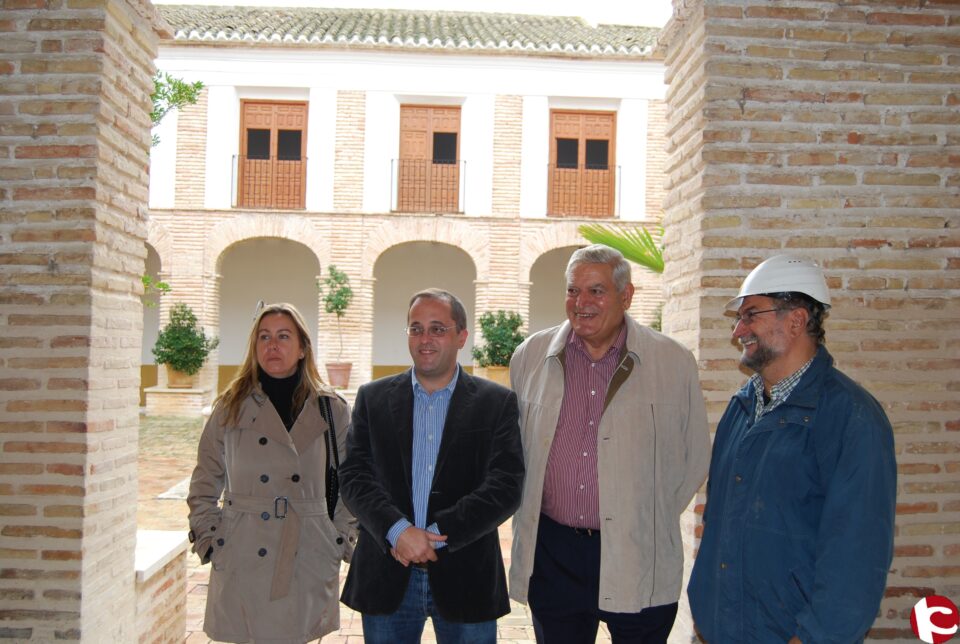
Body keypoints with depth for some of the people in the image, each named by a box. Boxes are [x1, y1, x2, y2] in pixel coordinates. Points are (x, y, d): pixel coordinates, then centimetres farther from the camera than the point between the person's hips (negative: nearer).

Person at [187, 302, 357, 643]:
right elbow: (204, 486, 10)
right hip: (242, 564, 0)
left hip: (306, 565, 0)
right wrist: (209, 539, 1)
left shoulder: (332, 410, 4)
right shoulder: (231, 408, 4)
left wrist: (342, 542, 3)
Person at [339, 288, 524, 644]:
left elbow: (506, 485, -8)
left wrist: (436, 535, -16)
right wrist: (398, 531, -18)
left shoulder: (497, 402, 0)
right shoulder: (373, 398, 6)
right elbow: (354, 475, -2)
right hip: (387, 576, 1)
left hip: (465, 577, -1)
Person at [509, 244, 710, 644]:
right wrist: (527, 512, 8)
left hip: (638, 560, -2)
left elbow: (694, 457, 5)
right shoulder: (530, 357, 3)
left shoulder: (674, 363, -2)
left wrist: (652, 519, 2)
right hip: (552, 552, 2)